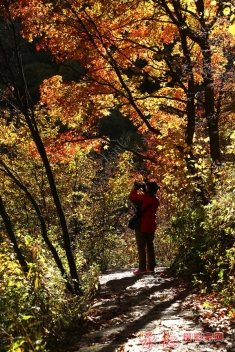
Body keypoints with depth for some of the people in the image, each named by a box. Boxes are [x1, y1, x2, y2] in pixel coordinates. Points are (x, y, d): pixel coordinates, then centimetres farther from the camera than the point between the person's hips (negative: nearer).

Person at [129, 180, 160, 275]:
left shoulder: (143, 197, -16)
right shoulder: (156, 200, 3)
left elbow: (132, 197, -5)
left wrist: (136, 188, 7)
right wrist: (144, 191, 11)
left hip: (141, 226, -6)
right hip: (151, 226, 6)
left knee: (141, 247, -1)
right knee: (150, 246, 11)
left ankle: (142, 268, -3)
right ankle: (150, 267, 12)